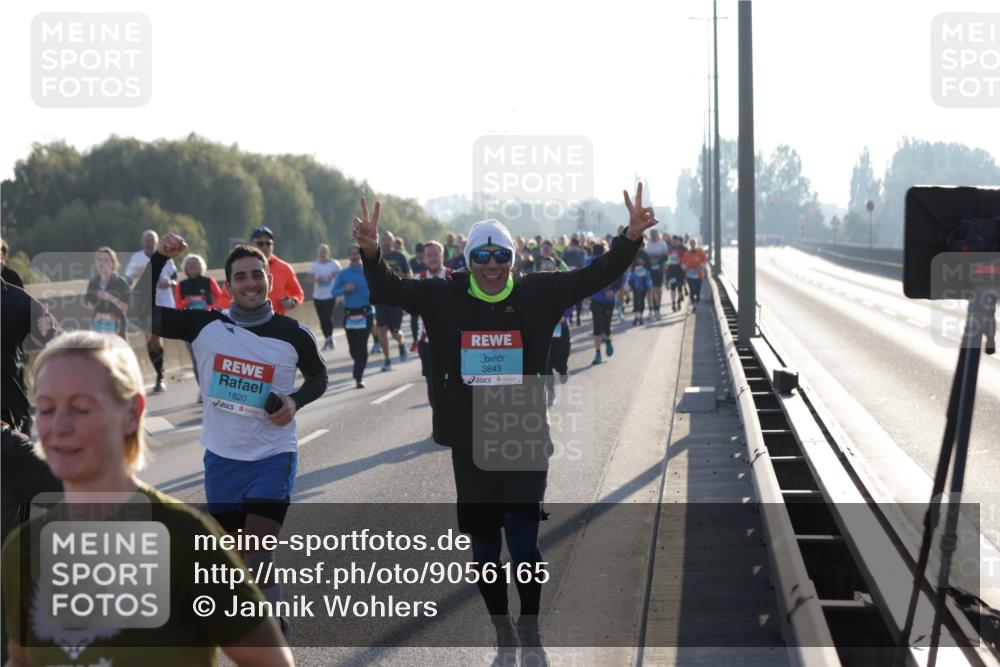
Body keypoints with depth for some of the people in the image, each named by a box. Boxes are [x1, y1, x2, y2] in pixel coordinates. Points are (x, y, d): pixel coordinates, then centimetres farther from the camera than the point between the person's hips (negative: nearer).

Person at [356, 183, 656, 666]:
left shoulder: (538, 295, -2)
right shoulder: (445, 298, 0)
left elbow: (594, 277, -4)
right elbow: (388, 291, 1)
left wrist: (631, 237, -17)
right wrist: (371, 253, -17)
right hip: (469, 444, 2)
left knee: (522, 540, -10)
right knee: (483, 547, 10)